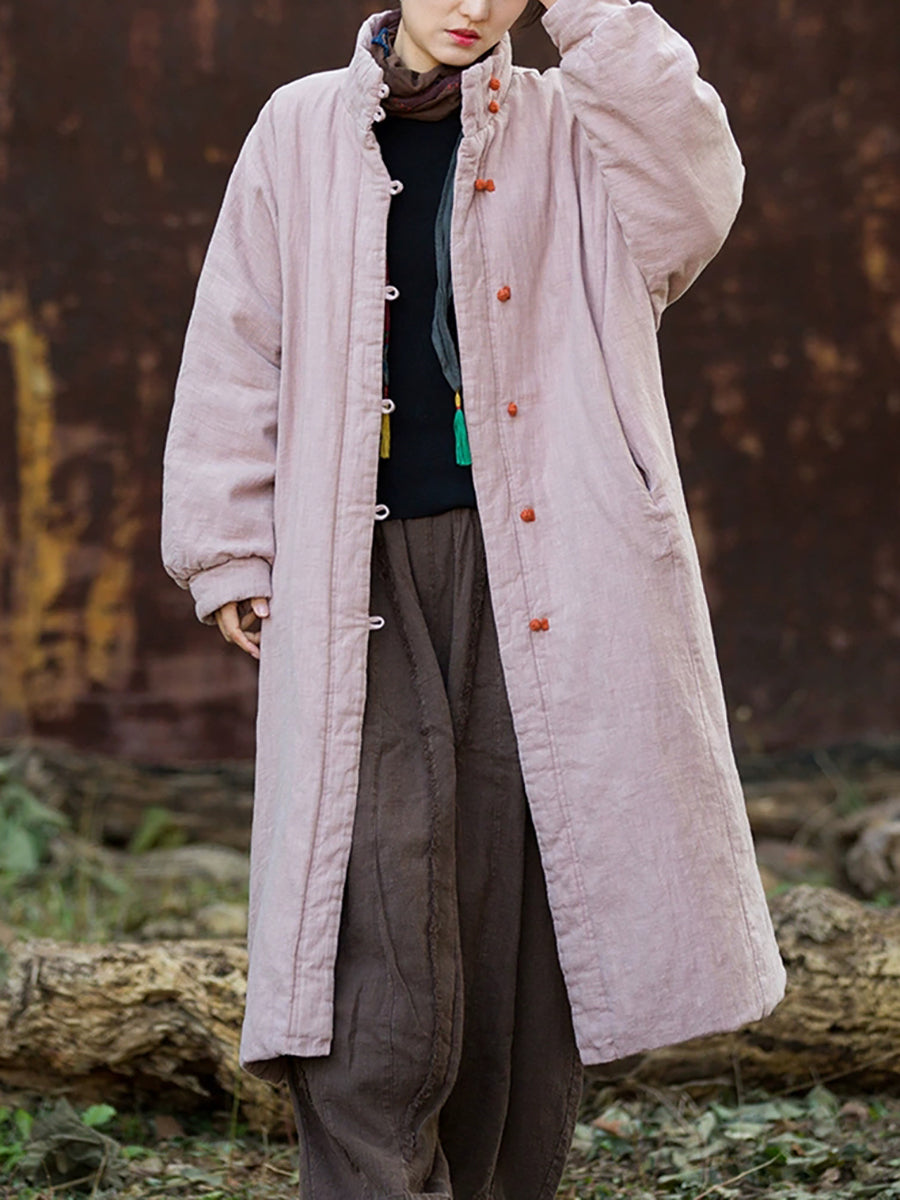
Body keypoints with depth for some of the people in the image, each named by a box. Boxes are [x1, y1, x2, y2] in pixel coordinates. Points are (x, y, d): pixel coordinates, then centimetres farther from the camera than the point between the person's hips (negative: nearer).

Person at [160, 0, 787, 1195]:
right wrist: (231, 555, 5)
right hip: (358, 581, -1)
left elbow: (690, 199, -11)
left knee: (523, 928, 3)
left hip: (535, 576, 1)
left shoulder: (570, 132, 11)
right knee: (380, 951, -13)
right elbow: (237, 353, 11)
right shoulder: (303, 132, 11)